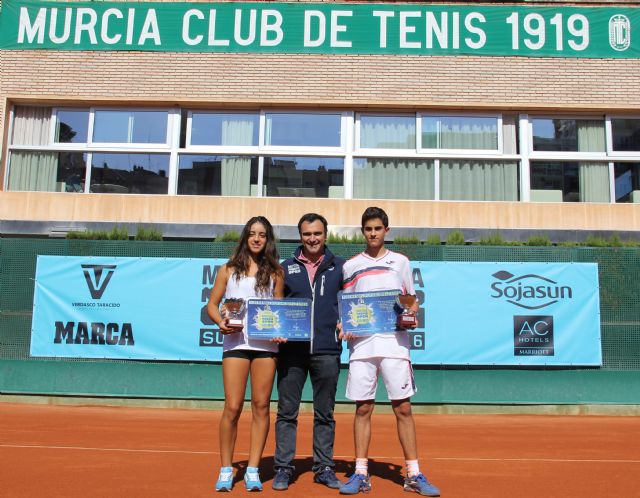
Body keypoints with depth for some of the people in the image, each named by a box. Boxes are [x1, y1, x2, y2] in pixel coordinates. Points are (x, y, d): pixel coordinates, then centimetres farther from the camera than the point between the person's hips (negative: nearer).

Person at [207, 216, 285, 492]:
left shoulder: (275, 272, 9)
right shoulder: (229, 270, 8)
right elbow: (212, 304, 9)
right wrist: (221, 321, -11)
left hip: (266, 343, 1)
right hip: (235, 342, -1)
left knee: (261, 406, 4)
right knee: (232, 407, -2)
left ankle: (252, 470, 14)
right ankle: (226, 470, 12)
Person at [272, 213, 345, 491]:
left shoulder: (339, 267, 8)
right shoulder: (286, 268, 9)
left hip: (327, 350, 0)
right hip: (292, 350, 0)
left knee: (325, 414, 9)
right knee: (287, 412, 3)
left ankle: (324, 468, 19)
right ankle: (283, 468, 12)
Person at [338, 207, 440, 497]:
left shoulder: (400, 262, 11)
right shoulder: (351, 266, 11)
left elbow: (412, 301, 14)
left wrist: (411, 317, -6)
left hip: (394, 343, 0)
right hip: (361, 344, 1)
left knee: (403, 408, 0)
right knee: (363, 409, 3)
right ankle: (361, 474, 11)